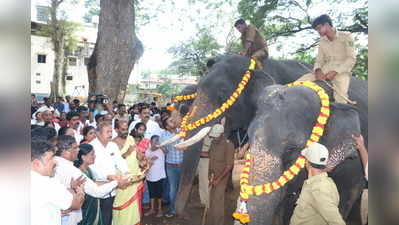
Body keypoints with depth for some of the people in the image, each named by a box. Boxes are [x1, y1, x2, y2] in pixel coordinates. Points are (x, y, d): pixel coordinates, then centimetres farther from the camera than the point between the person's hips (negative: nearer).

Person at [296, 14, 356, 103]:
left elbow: (351, 59, -6)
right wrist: (318, 70, -14)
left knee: (340, 95, -36)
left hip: (341, 72, -4)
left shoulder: (346, 36, 0)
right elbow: (319, 60, 12)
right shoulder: (322, 42, 16)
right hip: (324, 72, 5)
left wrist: (335, 72, -19)